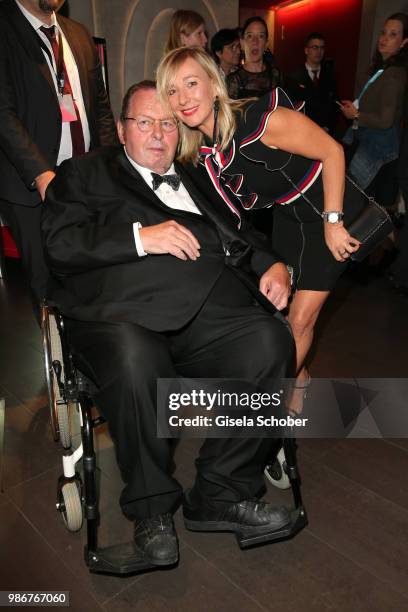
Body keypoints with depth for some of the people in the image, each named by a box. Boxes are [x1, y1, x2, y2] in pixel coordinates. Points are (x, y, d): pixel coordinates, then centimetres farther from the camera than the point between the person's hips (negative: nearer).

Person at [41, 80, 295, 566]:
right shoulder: (85, 172, 20)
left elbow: (242, 237, 32)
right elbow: (59, 243, 4)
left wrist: (273, 265, 10)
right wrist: (140, 236, -8)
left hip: (209, 308, 4)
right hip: (124, 312, -3)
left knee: (270, 339, -25)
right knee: (135, 362, -36)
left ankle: (221, 493, -7)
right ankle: (151, 506, -6)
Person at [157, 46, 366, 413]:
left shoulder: (261, 120, -30)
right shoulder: (195, 150, -10)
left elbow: (332, 151, -21)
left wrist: (332, 221, -20)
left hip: (331, 209, -5)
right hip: (287, 215, 6)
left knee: (301, 317, -4)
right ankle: (297, 377, 35)